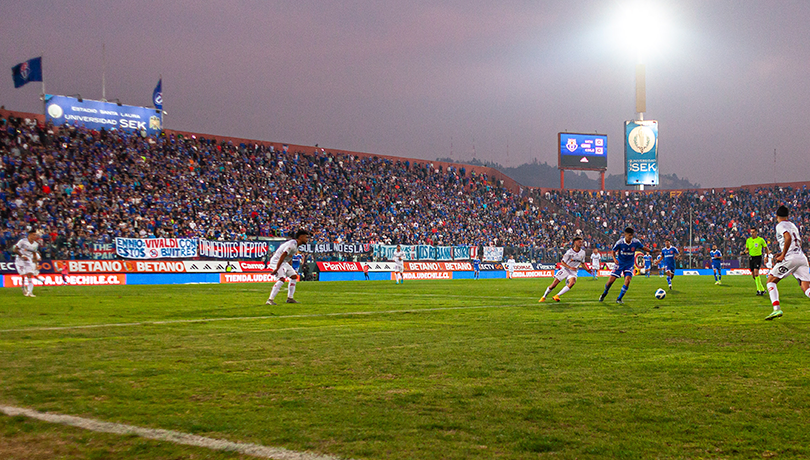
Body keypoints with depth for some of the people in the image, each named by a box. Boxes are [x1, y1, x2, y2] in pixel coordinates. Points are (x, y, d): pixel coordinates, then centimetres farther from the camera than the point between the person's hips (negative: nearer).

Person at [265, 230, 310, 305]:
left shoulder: (296, 245, 9)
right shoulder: (292, 244, -22)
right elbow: (282, 256, -28)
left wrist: (292, 270, 22)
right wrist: (277, 269, -31)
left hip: (284, 262, 11)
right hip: (276, 261, -11)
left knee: (294, 276, 14)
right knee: (282, 279, -26)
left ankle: (290, 298, 18)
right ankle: (270, 300, -28)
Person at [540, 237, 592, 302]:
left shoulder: (582, 252, 3)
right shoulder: (569, 252, -12)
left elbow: (582, 263, 19)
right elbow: (562, 262, -11)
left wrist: (587, 270, 8)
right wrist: (570, 267, -25)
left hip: (573, 272, 3)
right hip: (565, 270, -3)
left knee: (572, 283, -29)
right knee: (553, 285, -6)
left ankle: (557, 296, -26)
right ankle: (544, 297, 17)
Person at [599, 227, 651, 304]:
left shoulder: (636, 242, -13)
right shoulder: (619, 243, -17)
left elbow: (643, 248, 4)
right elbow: (614, 251, -3)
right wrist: (614, 258, -21)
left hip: (629, 264, 1)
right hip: (620, 263, -1)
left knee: (627, 280, -19)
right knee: (611, 280, -5)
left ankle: (619, 298, -6)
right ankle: (604, 293, 26)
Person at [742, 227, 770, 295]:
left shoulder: (760, 239, -5)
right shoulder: (748, 240, 6)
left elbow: (766, 248, 6)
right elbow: (747, 249, 16)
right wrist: (744, 252, -5)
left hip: (758, 257, -5)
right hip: (751, 257, 5)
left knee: (756, 272, -22)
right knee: (753, 274, 5)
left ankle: (759, 289, -19)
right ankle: (762, 289, 18)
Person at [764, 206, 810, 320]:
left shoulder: (780, 225, 1)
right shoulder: (793, 225, 26)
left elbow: (788, 238, -18)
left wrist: (783, 255, -14)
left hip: (790, 258, -7)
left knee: (771, 281, 4)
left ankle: (777, 309, -13)